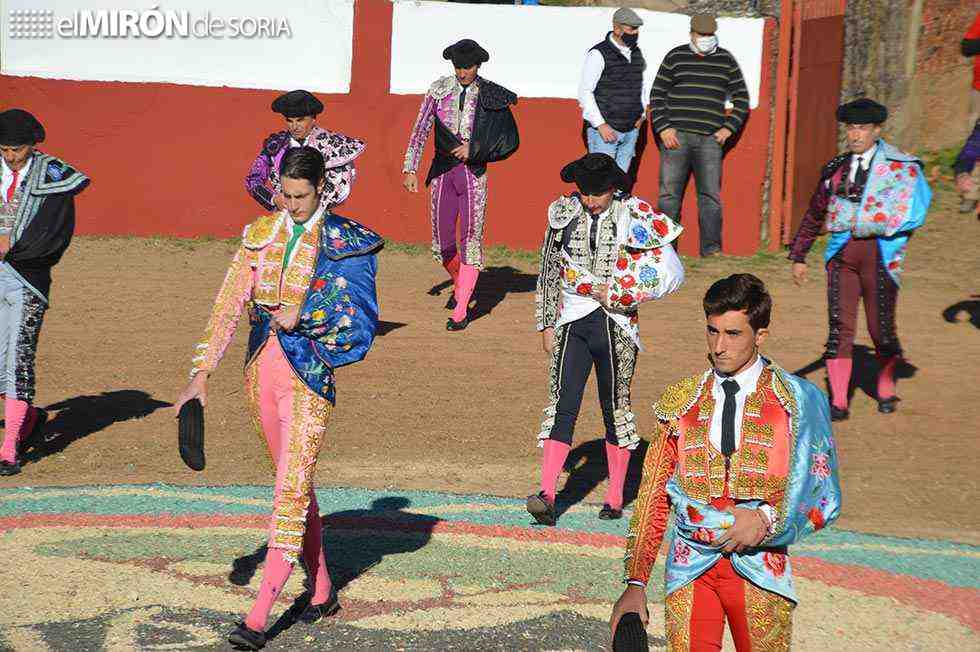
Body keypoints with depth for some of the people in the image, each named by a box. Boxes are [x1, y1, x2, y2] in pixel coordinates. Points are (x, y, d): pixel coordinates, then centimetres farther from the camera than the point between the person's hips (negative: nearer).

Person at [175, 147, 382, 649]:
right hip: (261, 367, 5)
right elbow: (229, 304, 2)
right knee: (295, 483, 15)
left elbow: (360, 318, -10)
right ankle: (322, 591, 31)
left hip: (309, 373, -5)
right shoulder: (259, 235, 6)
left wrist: (303, 313, -20)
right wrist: (201, 373, -4)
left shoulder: (346, 241, -5)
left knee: (292, 489, -9)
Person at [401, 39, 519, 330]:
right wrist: (410, 169, -7)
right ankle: (461, 285, 38)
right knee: (442, 242, 9)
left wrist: (474, 149, -12)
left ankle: (460, 311, 1)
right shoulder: (439, 89, 2)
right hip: (443, 170, 3)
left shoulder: (490, 96, -4)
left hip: (473, 171, -2)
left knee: (471, 238, -4)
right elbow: (420, 130, 0)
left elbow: (508, 140, 0)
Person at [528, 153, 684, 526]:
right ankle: (547, 495, -15)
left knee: (615, 408, 7)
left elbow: (671, 274, -5)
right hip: (573, 322, 2)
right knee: (563, 403, -9)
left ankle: (615, 497, 18)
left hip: (616, 326, -2)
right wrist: (546, 324, 12)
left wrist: (617, 294, -9)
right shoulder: (564, 213, 5)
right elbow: (549, 271, 13)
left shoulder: (635, 217, -4)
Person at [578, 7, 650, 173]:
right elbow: (584, 92, -10)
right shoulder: (598, 54, -10)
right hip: (604, 129, -6)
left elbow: (643, 84, 25)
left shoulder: (636, 53, 11)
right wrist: (600, 124, -15)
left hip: (631, 130, 6)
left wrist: (642, 115, 12)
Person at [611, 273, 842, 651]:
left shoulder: (799, 401, 1)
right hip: (689, 568, 1)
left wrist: (767, 520, -16)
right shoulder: (679, 403, 8)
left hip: (760, 567, -1)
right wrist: (636, 584, -2)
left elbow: (824, 499, 1)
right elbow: (653, 499, 5)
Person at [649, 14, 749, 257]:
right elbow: (657, 95, 7)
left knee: (710, 194, -4)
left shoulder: (726, 60, 11)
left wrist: (728, 128, 4)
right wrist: (663, 128, -4)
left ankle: (711, 248, -3)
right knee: (669, 193, 0)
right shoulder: (675, 57, 7)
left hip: (709, 139, 1)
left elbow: (741, 98, 15)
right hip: (676, 135, -1)